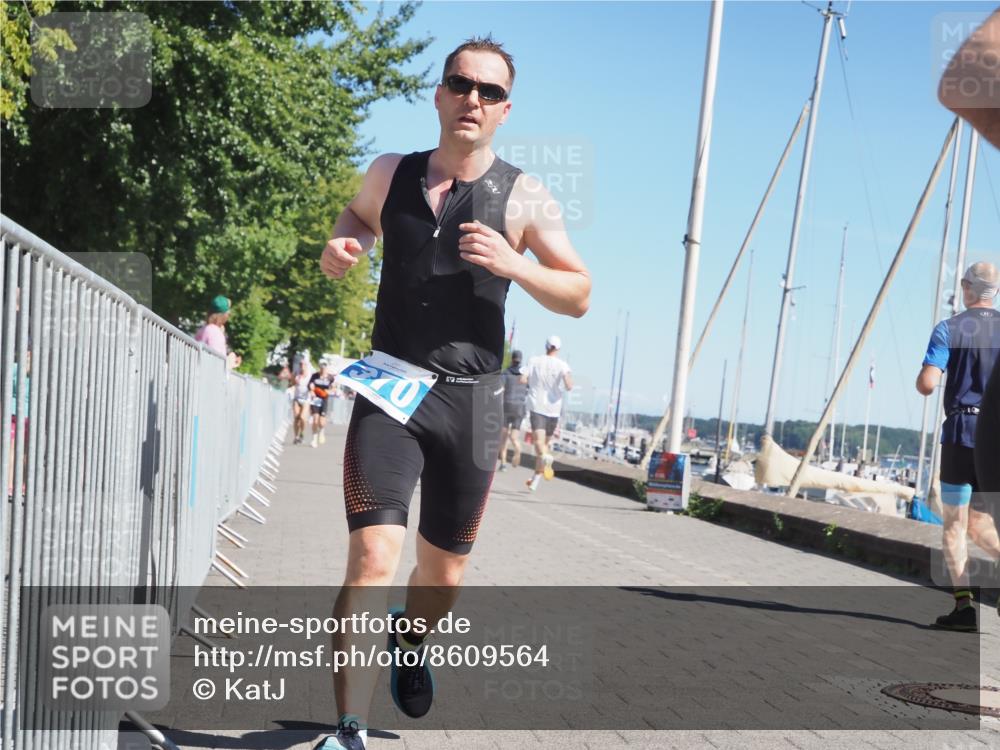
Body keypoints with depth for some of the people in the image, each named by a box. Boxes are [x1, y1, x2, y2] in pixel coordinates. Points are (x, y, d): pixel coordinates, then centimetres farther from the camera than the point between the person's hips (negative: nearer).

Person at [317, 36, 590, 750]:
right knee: (373, 556, -19)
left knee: (444, 572, 14)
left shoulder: (524, 196, -2)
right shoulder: (390, 174, 4)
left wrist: (512, 264, -18)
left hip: (470, 401, 1)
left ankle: (410, 643, 49)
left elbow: (579, 296, 0)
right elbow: (359, 214, 27)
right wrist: (342, 245, 3)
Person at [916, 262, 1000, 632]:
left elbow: (926, 384, -13)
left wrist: (925, 374, 10)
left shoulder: (949, 330, -4)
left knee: (955, 524, 4)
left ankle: (964, 605, -5)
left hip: (963, 433, -4)